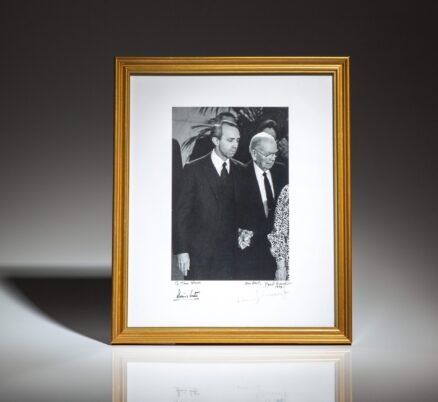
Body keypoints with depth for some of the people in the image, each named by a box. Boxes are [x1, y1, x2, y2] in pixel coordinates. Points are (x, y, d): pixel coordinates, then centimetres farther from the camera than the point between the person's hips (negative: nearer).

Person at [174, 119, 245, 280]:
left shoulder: (240, 170, 8)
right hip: (199, 253, -3)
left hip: (230, 250, 3)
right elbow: (182, 213, -5)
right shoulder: (193, 169, -4)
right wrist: (182, 250, -10)